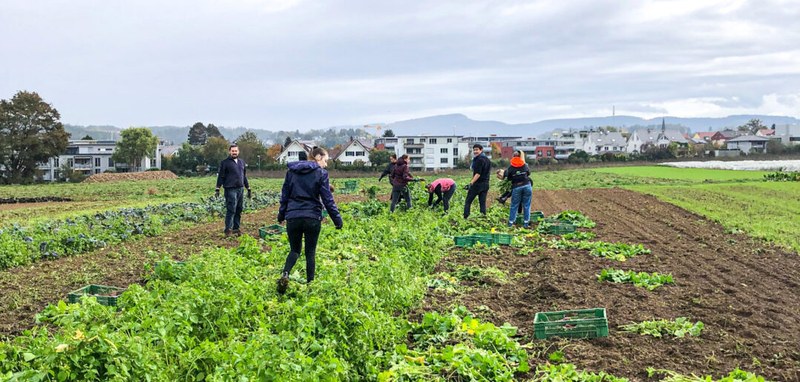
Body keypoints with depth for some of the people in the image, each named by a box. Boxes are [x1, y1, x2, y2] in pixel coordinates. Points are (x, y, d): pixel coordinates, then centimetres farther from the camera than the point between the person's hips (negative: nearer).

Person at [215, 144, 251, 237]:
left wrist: (248, 189, 20)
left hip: (240, 189, 6)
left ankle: (236, 228, 16)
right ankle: (228, 230, -6)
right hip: (230, 190, -6)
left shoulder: (242, 162, 17)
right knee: (231, 210, -10)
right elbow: (220, 176, -2)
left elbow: (244, 176, 22)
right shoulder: (225, 163, -1)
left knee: (239, 210, 8)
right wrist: (217, 189, -9)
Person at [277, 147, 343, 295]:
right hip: (312, 218, -3)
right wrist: (337, 219, 0)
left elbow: (284, 195, 13)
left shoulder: (291, 171, 9)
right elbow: (327, 199, -5)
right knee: (310, 252, 11)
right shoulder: (320, 173, -4)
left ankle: (285, 274, -12)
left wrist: (281, 215, 24)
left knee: (294, 250, 15)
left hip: (293, 217, 3)